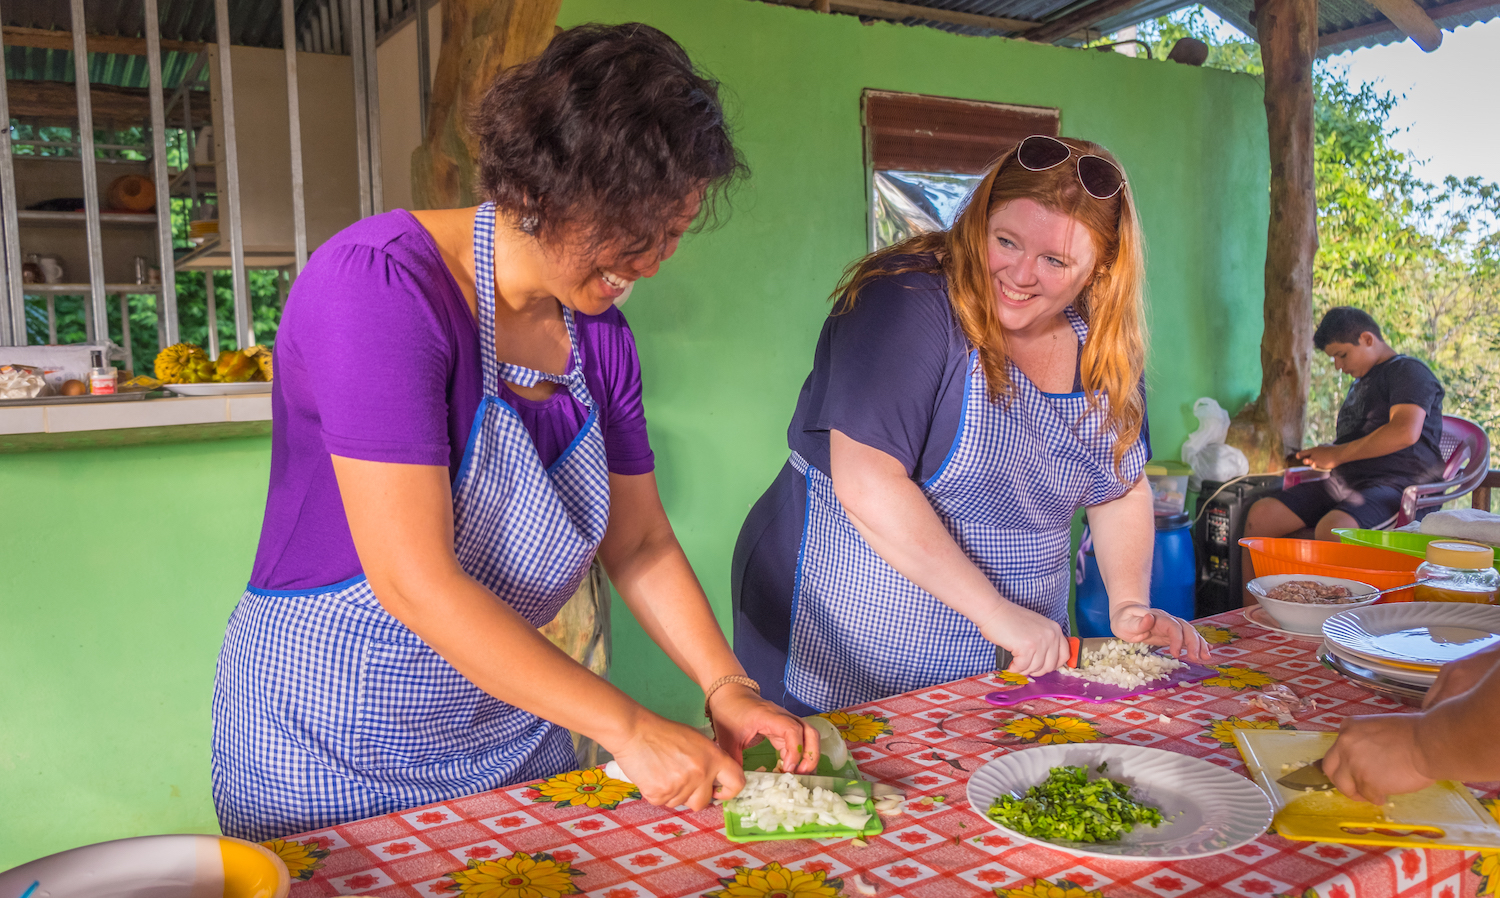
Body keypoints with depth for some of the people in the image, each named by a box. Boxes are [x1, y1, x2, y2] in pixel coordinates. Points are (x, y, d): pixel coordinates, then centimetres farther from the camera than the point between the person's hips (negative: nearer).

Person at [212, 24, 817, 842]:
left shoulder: (599, 336, -2)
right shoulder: (381, 283, -24)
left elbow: (640, 543, 6)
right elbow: (413, 581, -29)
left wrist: (726, 686, -8)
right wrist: (625, 727, -26)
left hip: (511, 720, 7)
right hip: (329, 745, -6)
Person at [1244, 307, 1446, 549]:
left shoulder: (1408, 371, 0)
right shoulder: (1360, 382, 29)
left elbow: (1405, 432, -18)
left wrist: (1337, 455, -9)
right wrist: (1319, 455, 13)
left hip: (1396, 485, -8)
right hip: (1344, 482, 8)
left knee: (1331, 530, -39)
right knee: (1260, 515, -13)